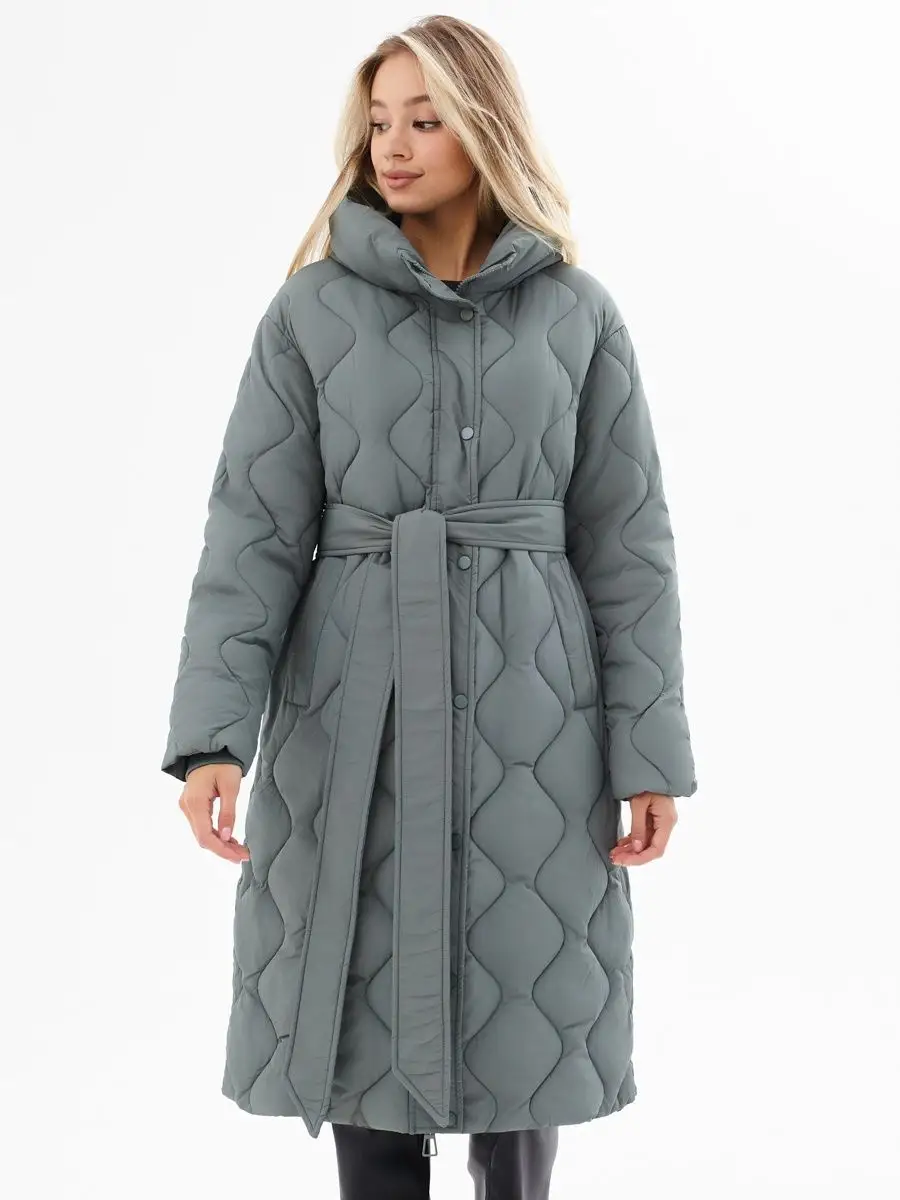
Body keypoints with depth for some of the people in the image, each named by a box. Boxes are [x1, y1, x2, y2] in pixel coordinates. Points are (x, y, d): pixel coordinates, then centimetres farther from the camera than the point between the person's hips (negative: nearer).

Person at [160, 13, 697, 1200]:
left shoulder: (578, 312, 2)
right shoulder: (313, 309, 1)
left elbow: (627, 542, 2)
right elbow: (252, 530, -4)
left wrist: (651, 750, -2)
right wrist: (213, 732, -15)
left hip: (527, 704, 0)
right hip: (356, 701, 0)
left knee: (522, 1003, 9)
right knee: (366, 1005, 8)